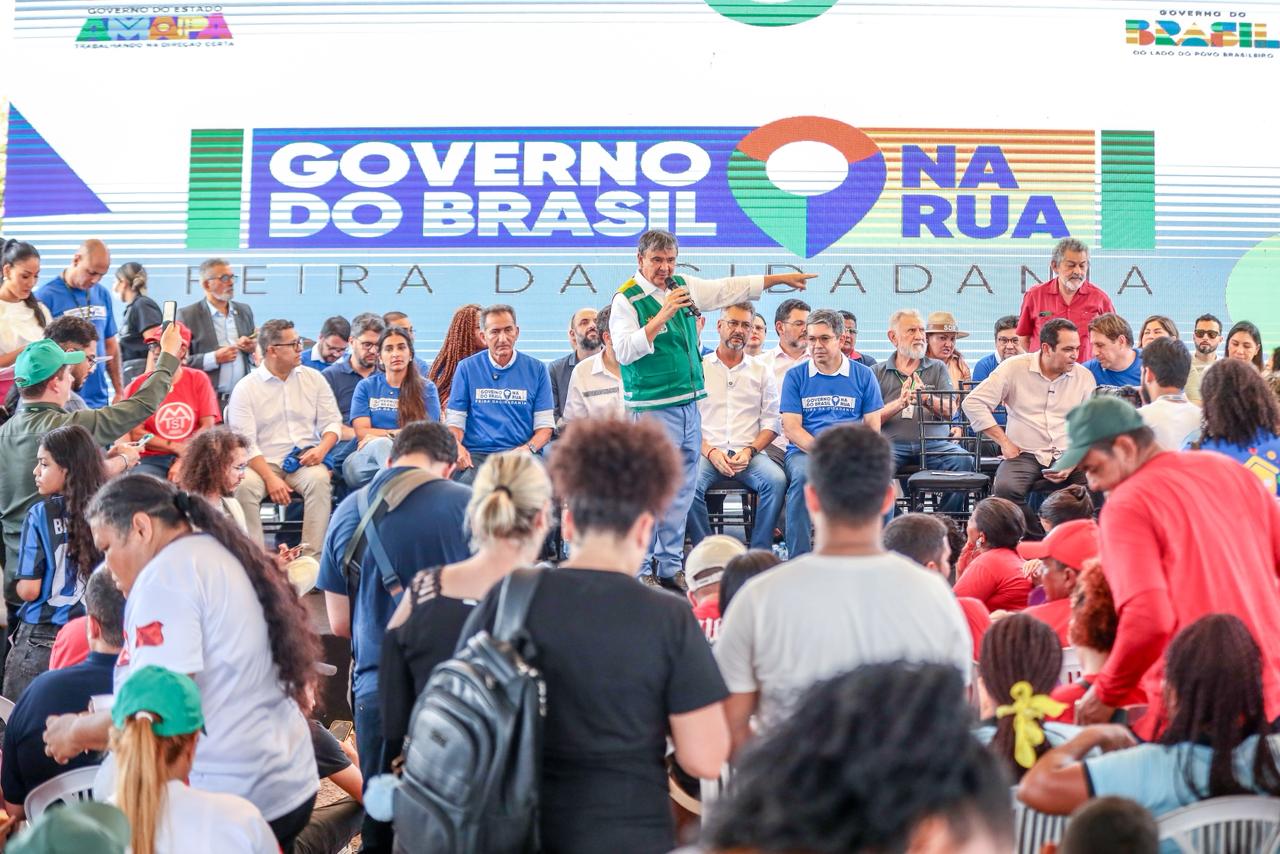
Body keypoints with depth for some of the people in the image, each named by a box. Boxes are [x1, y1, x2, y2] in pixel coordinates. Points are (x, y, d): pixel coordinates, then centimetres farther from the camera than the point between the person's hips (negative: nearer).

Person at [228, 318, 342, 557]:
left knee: (319, 478, -32)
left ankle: (312, 555, -30)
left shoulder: (313, 378, 12)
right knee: (244, 485, -33)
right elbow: (245, 442, -6)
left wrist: (322, 449, -10)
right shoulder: (245, 388, 1)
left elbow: (332, 421, 13)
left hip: (305, 460, 2)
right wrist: (270, 478, -19)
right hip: (263, 462, -1)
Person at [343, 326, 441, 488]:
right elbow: (362, 432, 5)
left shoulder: (426, 388, 15)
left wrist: (377, 436, -2)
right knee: (381, 444, -36)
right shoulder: (366, 386, 18)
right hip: (365, 458, 0)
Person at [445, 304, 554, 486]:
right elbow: (454, 421, 9)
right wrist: (456, 447, -12)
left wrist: (529, 448, -12)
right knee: (466, 483, -35)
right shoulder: (467, 368, 12)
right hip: (476, 454, 0)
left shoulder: (536, 369, 12)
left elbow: (545, 425, 9)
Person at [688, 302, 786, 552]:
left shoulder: (761, 371, 16)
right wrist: (710, 452, -11)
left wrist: (750, 451, -7)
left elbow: (771, 423, 11)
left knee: (777, 480, -30)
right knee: (688, 484, -34)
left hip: (749, 453, 1)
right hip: (707, 451, -1)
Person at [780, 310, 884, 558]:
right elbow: (791, 428, 2)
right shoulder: (796, 376, 10)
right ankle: (797, 559, -30)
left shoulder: (863, 375, 12)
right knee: (802, 475, -35)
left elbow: (873, 427, 8)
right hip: (804, 451, 0)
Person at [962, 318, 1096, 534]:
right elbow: (973, 402, -1)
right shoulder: (1014, 368, 2)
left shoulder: (1085, 377, 10)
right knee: (1004, 489, -34)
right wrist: (1004, 442, -4)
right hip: (1024, 455, -2)